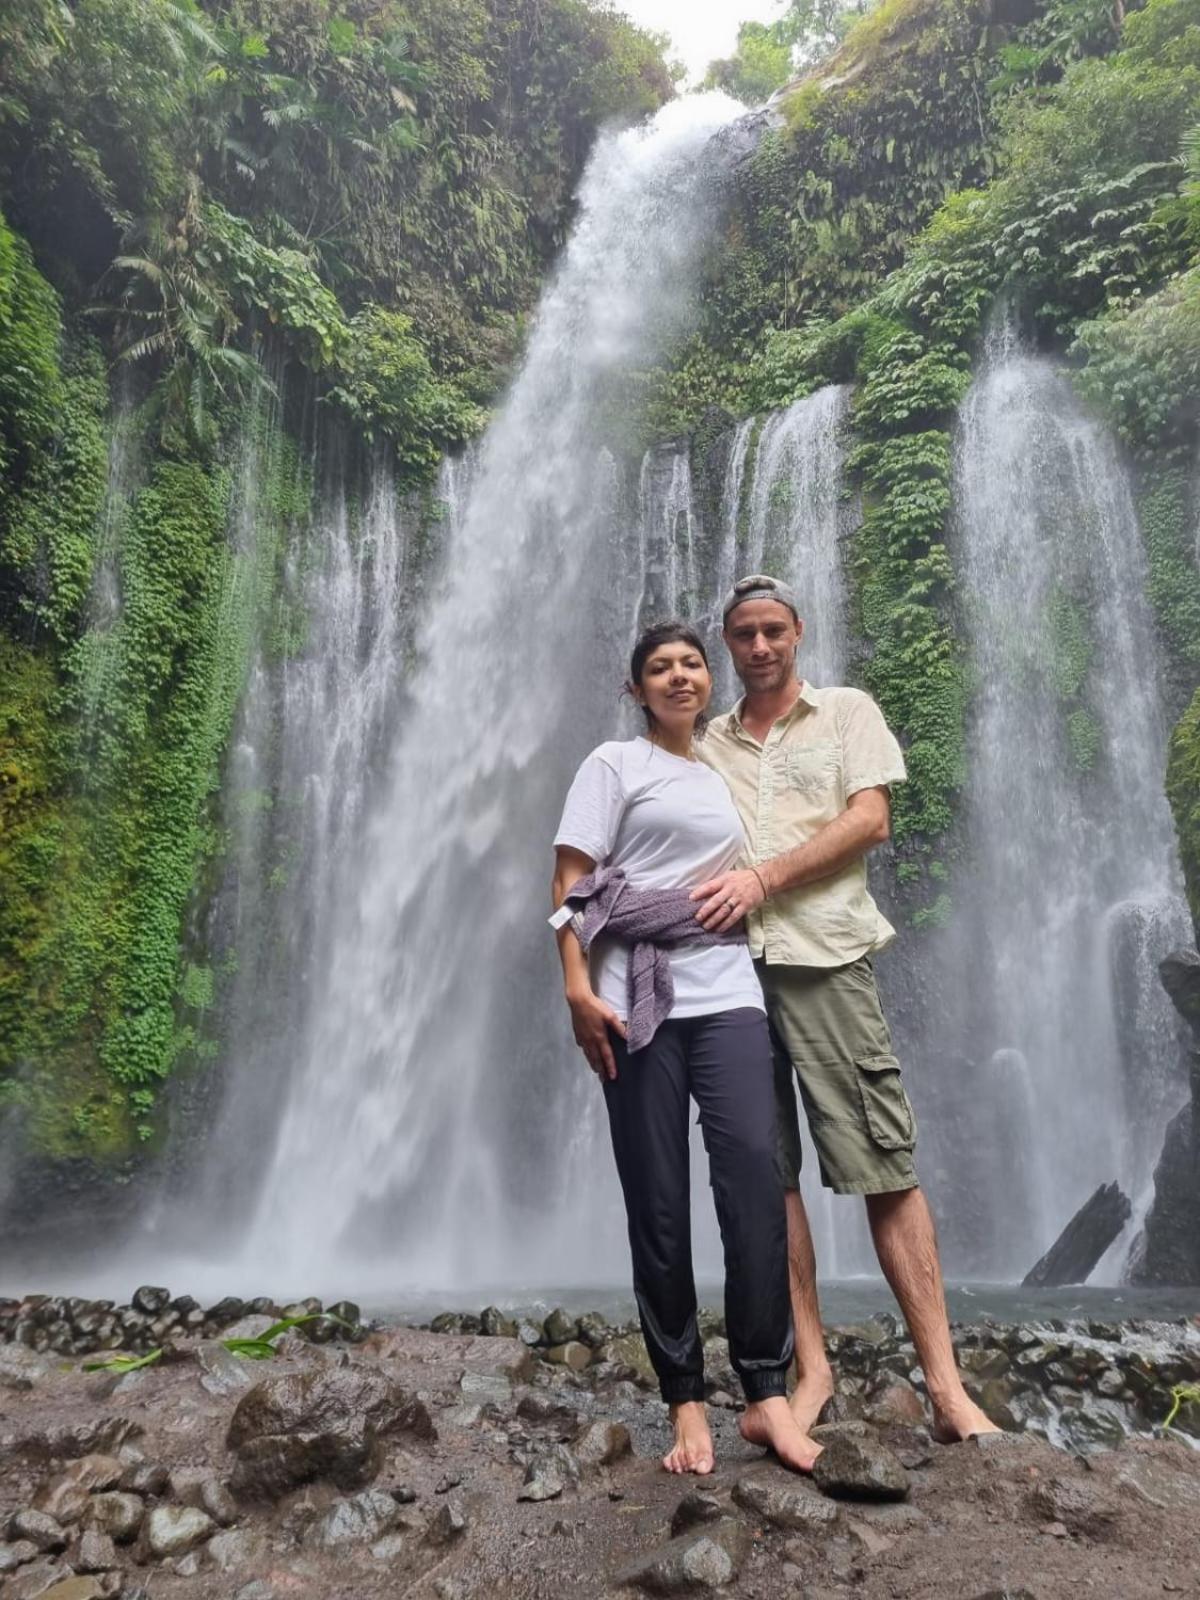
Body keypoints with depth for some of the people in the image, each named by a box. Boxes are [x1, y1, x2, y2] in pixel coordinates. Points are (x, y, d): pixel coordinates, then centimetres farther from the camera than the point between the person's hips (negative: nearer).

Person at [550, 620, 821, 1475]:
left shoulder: (723, 776, 22)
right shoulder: (615, 763, 5)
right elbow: (571, 881, -3)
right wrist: (577, 987, -14)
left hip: (727, 993, 4)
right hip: (639, 998, -3)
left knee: (755, 1173, -11)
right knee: (658, 1203, 0)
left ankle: (767, 1392, 0)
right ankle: (686, 1400, 13)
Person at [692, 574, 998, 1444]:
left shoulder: (848, 712, 11)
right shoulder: (710, 745, 19)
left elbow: (870, 819, -2)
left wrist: (762, 878, -11)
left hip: (823, 956, -3)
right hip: (727, 965, 3)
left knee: (887, 1168, -3)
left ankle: (946, 1385, 4)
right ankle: (813, 1368, 15)